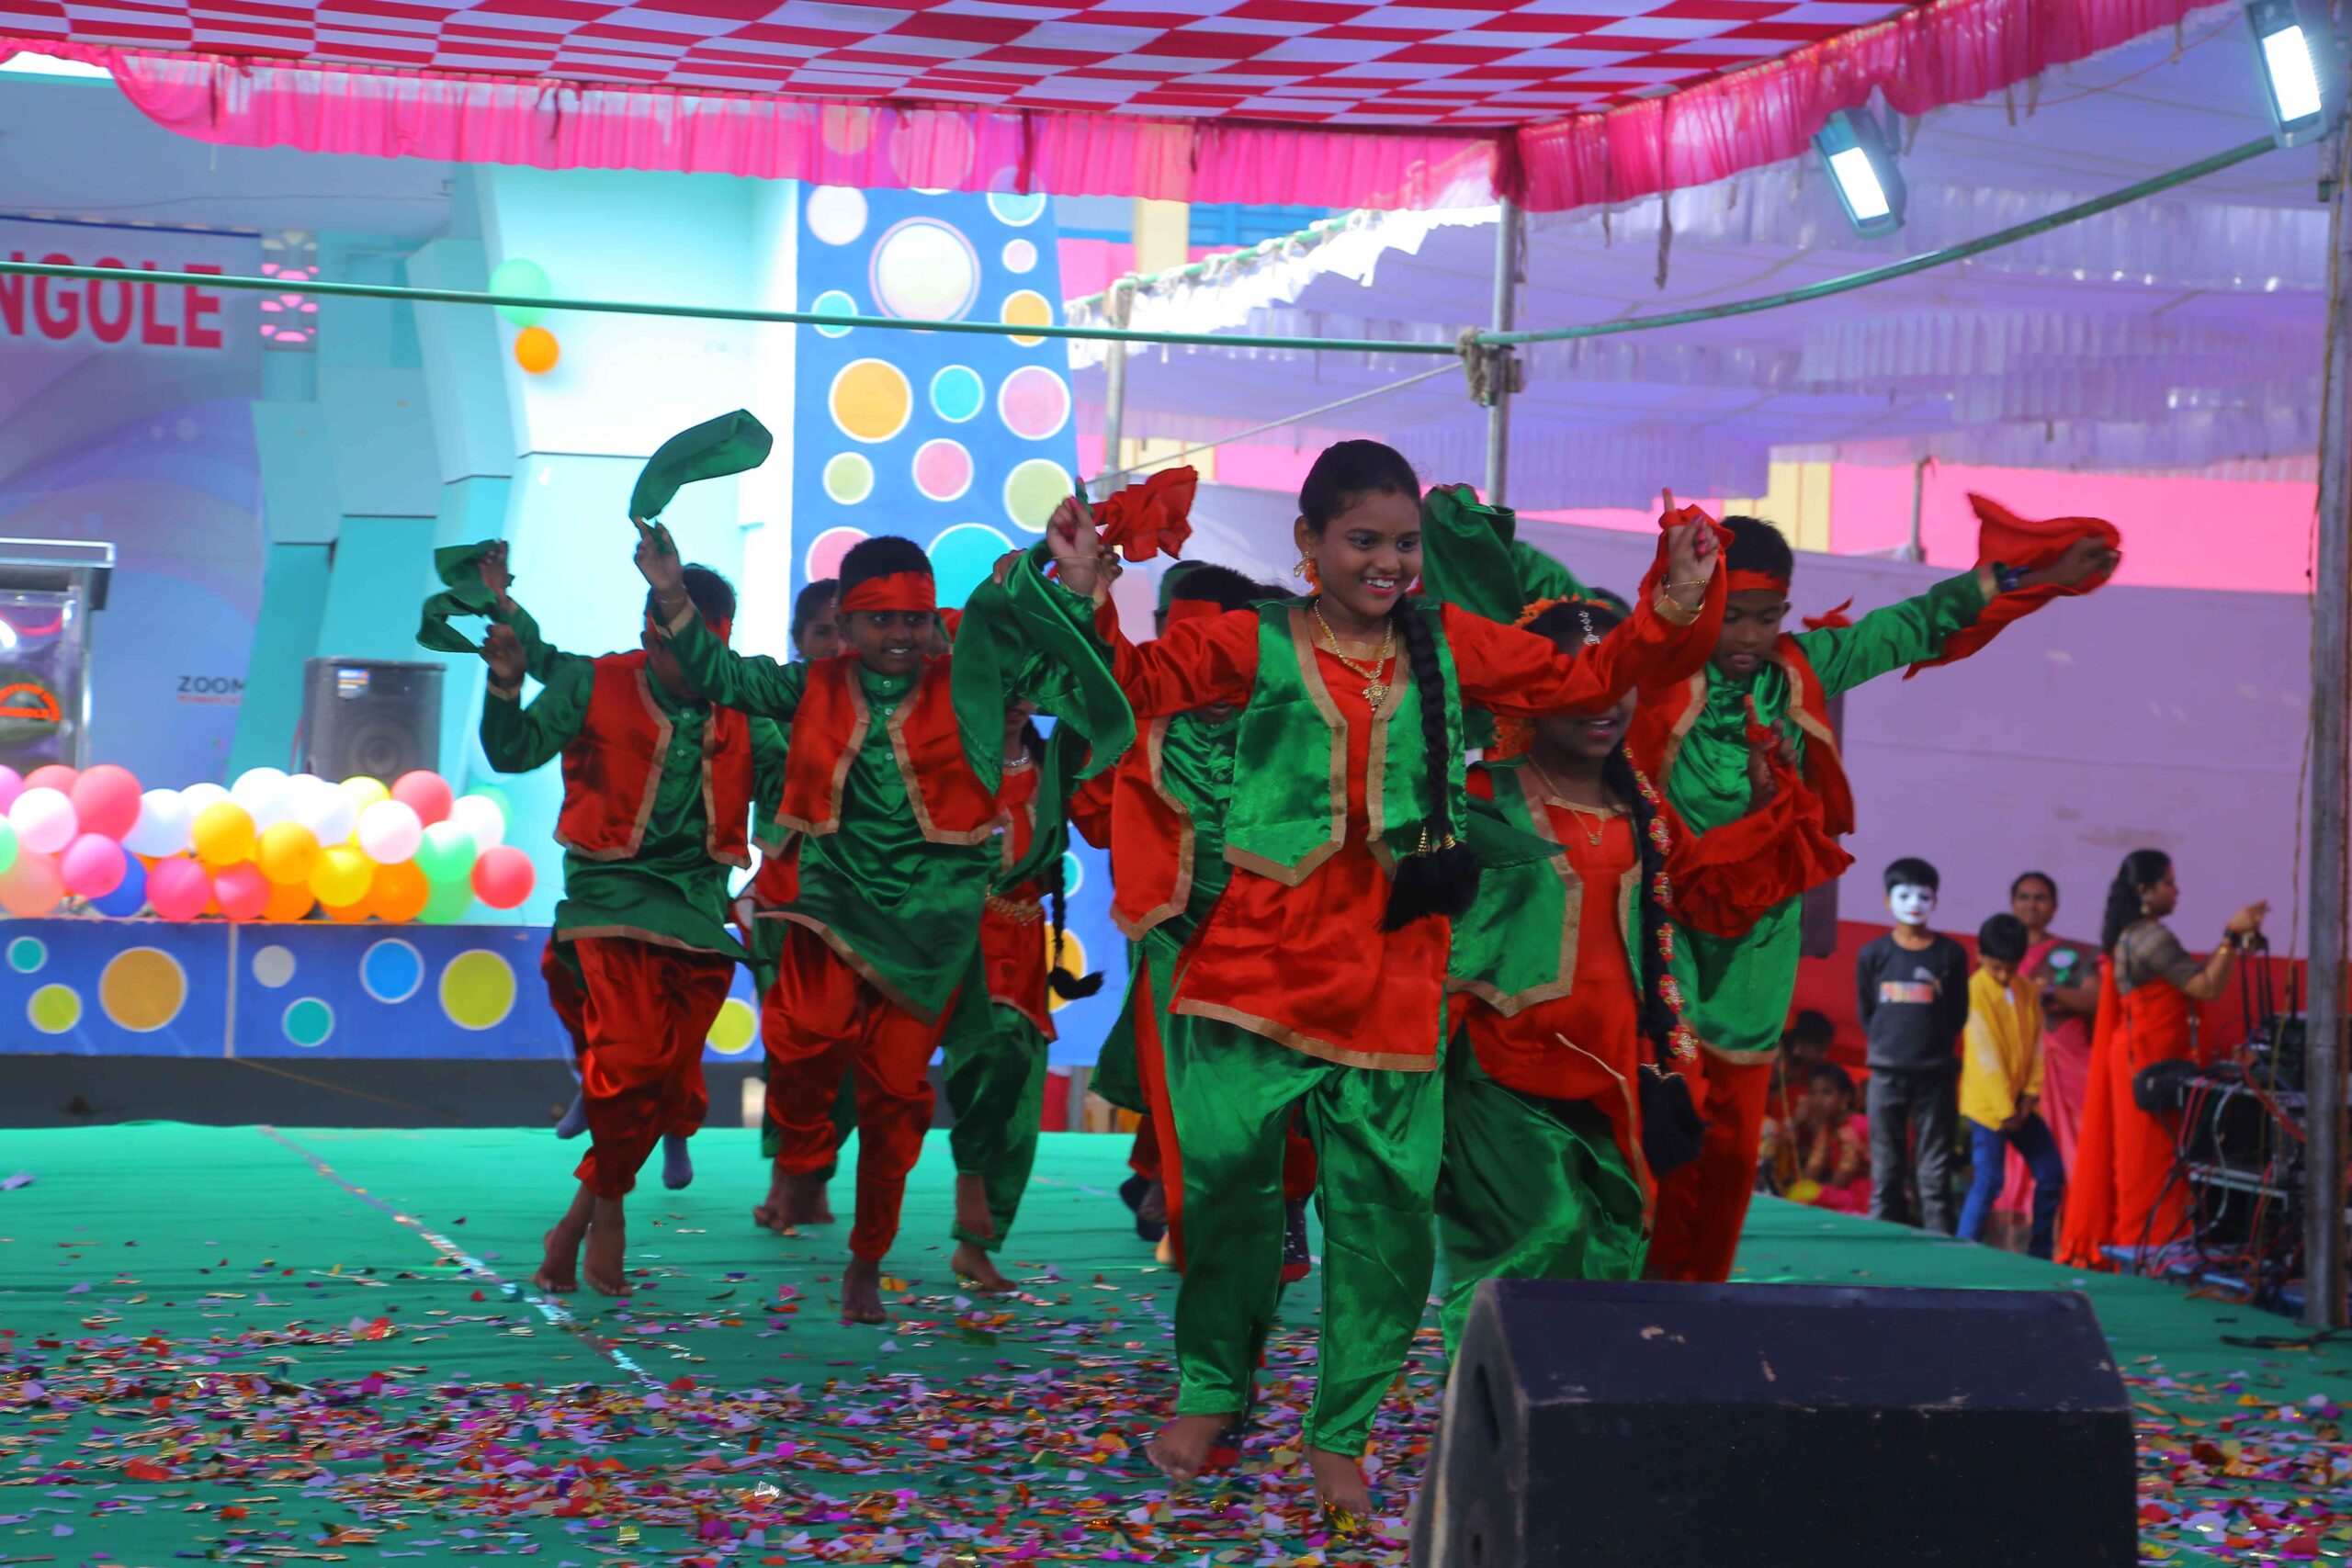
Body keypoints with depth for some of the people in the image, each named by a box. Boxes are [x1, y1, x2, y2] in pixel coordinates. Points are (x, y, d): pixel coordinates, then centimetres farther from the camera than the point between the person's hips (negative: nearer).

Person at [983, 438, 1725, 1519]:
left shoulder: (1450, 647, 11)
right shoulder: (1256, 645, 4)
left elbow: (1591, 678, 13)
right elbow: (1136, 680, 2)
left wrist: (1677, 602, -1)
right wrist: (1078, 595, -14)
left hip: (1392, 975, 2)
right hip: (1258, 963, -2)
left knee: (1383, 1204, 2)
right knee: (1227, 1173, -2)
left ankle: (1340, 1434, 16)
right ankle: (1211, 1394, 21)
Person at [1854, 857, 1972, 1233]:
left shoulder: (1951, 954, 1)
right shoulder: (1873, 954, 3)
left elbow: (1958, 1015, 6)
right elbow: (1865, 1012, 11)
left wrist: (1934, 1046, 2)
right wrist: (1888, 1044, 5)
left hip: (1934, 1074, -1)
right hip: (1886, 1073, 1)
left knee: (1936, 1168, 1)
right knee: (1886, 1166, 6)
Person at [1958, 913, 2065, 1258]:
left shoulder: (2027, 992, 7)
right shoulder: (1976, 991, -13)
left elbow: (2036, 1045, 8)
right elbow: (1986, 1055, -16)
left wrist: (2030, 1094, -4)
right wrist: (2005, 1109, -17)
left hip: (2020, 1103, 7)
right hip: (1987, 1103, -7)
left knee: (2051, 1174, 7)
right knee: (1988, 1181, -10)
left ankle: (2039, 1253, 17)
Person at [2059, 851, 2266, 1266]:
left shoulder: (2131, 937, 16)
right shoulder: (2152, 937, -16)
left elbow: (2193, 980, 18)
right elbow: (2208, 988, -19)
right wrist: (2233, 935, -16)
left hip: (2136, 1056, 10)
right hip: (2151, 1060, -10)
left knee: (2129, 1160, 12)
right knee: (2154, 1164, -6)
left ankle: (2095, 1246, 15)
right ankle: (2148, 1256, -2)